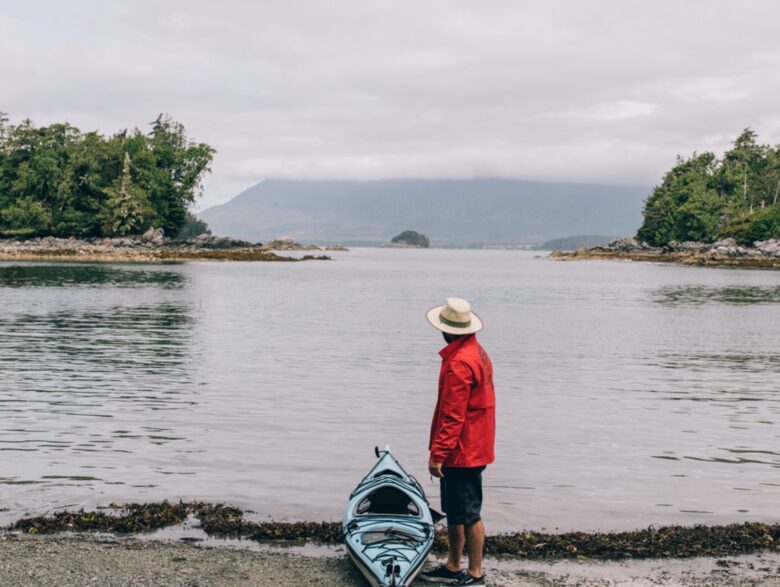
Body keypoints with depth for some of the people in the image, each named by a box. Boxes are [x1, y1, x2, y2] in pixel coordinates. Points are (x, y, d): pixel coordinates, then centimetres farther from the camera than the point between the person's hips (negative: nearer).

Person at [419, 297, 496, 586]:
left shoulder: (459, 364, -22)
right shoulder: (477, 352, 10)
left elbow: (452, 416, -23)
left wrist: (438, 454, -19)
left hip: (462, 452, -10)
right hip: (472, 448, 10)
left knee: (468, 514, 0)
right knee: (454, 511, 18)